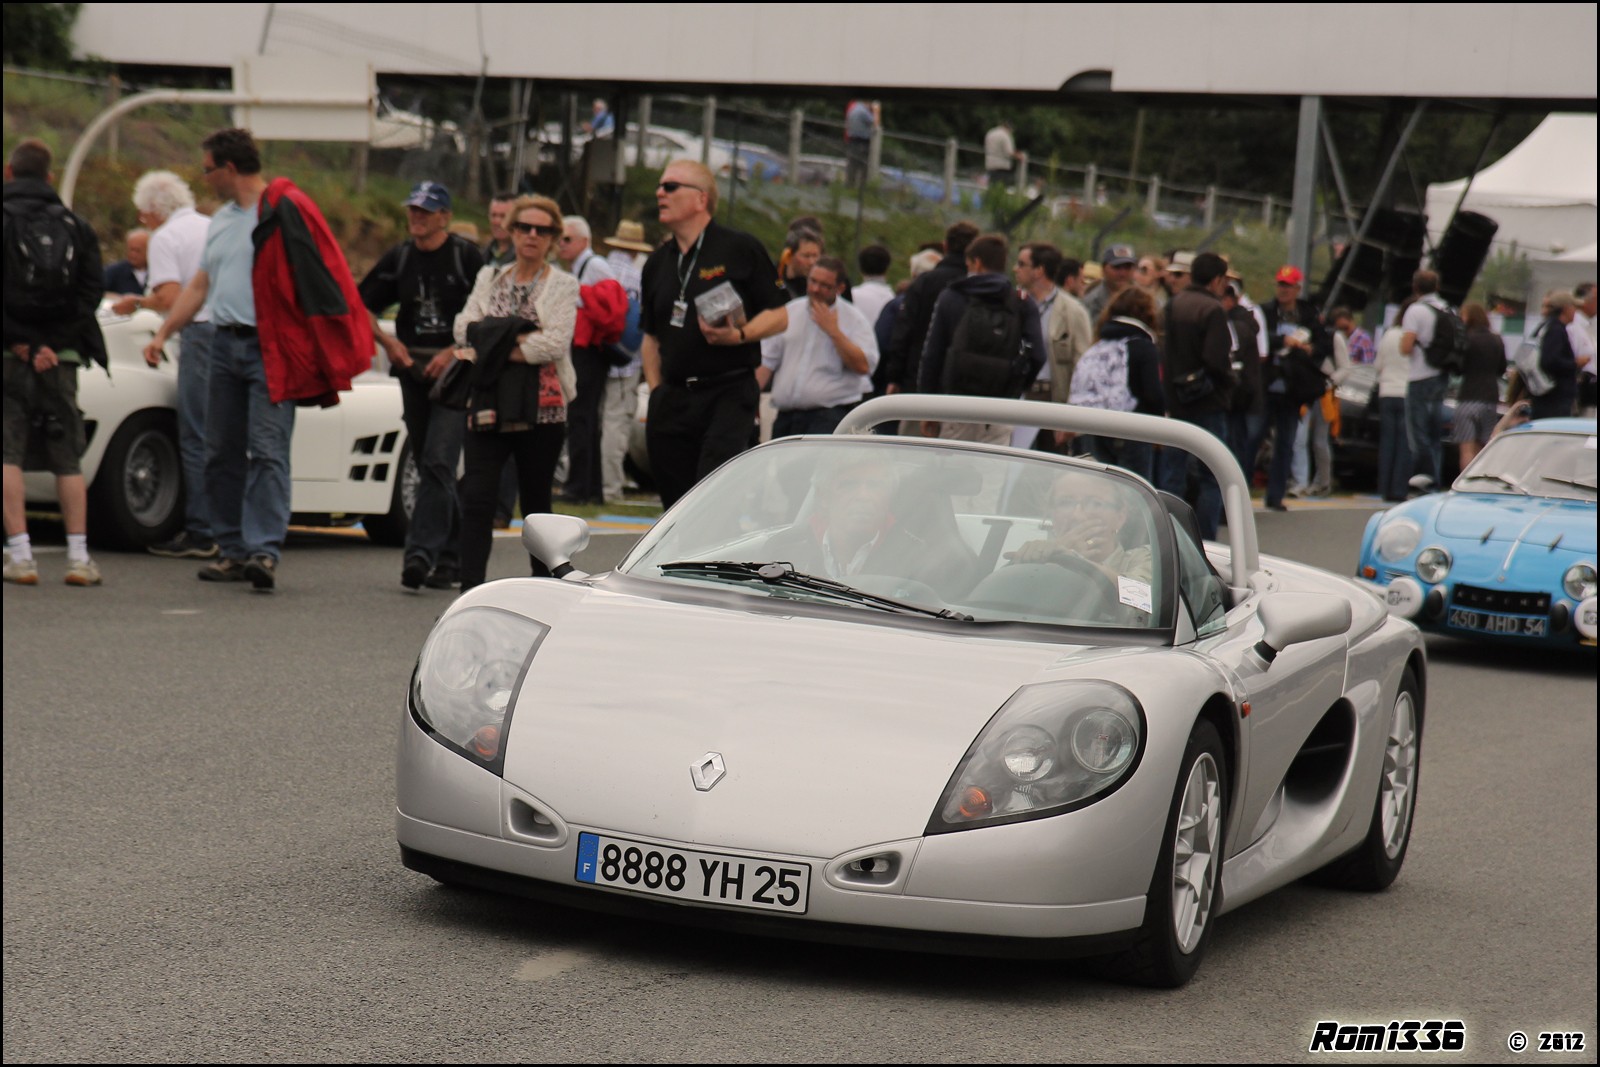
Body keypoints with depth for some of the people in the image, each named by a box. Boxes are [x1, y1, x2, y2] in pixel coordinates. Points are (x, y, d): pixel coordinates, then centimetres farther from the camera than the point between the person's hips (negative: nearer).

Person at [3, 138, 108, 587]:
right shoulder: (75, 225, 9)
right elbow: (93, 288, 1)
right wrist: (52, 345, -5)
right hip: (61, 358, 4)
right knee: (67, 457, 9)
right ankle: (78, 557, 4)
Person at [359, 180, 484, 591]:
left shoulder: (467, 256, -5)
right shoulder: (398, 258, 10)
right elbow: (362, 307, 17)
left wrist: (454, 351, -15)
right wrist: (389, 342, 1)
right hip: (413, 370, 6)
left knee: (438, 462, -16)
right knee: (429, 467, 11)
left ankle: (422, 552, -21)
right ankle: (453, 554, 22)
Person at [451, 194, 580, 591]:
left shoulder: (563, 286, 4)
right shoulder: (489, 278, 16)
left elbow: (555, 342, -11)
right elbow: (465, 328, 2)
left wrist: (494, 345, -10)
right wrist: (515, 335, -11)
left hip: (541, 406, -2)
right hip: (488, 405, 2)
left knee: (536, 499, 6)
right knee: (476, 498, -10)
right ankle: (471, 585, -13)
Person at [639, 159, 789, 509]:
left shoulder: (739, 250, -1)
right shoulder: (658, 263, 16)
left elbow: (779, 316, 0)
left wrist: (739, 335, -18)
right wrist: (656, 391, 12)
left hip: (729, 393, -6)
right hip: (672, 399, 6)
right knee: (676, 503, 6)